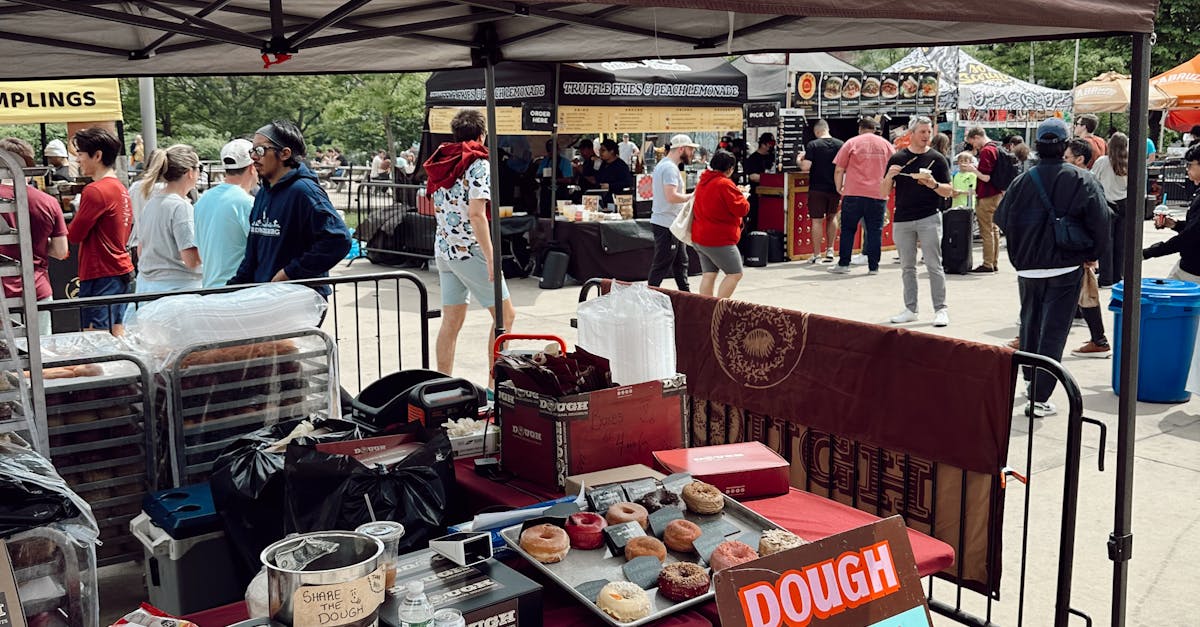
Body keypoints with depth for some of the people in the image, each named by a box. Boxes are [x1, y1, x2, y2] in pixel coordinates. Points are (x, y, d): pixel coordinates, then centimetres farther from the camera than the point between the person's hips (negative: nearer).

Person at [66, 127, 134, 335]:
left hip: (101, 276, -9)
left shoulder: (95, 191, -14)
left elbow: (74, 234, -11)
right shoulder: (120, 188, 14)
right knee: (118, 336, 11)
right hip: (121, 270, 9)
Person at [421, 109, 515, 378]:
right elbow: (476, 214, -21)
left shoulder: (441, 162, 11)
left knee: (452, 320, 10)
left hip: (443, 247, 8)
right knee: (505, 314, 2)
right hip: (470, 249, -8)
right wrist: (491, 258, -21)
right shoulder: (478, 164, -12)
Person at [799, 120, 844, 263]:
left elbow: (805, 167, -15)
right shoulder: (840, 144, 0)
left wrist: (800, 159, 5)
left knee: (817, 220, 3)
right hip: (835, 188, 3)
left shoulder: (812, 145, -10)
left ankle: (816, 254, 4)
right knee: (832, 216, 22)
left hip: (817, 188, -3)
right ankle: (830, 249, 21)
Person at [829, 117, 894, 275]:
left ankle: (843, 264, 5)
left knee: (848, 229, 6)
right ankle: (873, 267, 5)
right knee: (875, 231, 5)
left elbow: (839, 170, -1)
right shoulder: (886, 144, 9)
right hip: (878, 195, 2)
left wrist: (839, 188, 13)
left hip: (853, 193, -1)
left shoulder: (852, 143, 3)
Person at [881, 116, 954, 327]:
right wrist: (889, 177, -13)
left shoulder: (937, 159, 2)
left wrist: (933, 185, -17)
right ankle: (910, 309, 18)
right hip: (902, 220, 3)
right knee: (907, 267, 9)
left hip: (929, 218, -3)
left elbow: (948, 192, 2)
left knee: (934, 265, -5)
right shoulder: (897, 158, 7)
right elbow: (883, 192, 7)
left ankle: (941, 309, -1)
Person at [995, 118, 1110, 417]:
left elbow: (1002, 219, 6)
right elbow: (1100, 221, -13)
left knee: (1029, 324, 22)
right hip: (1066, 269, -3)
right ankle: (1039, 397, -5)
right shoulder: (1082, 181, -9)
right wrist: (1093, 255, 2)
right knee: (1053, 333, -1)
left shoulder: (1022, 182, -1)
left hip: (1028, 269, 3)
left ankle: (1031, 380, 36)